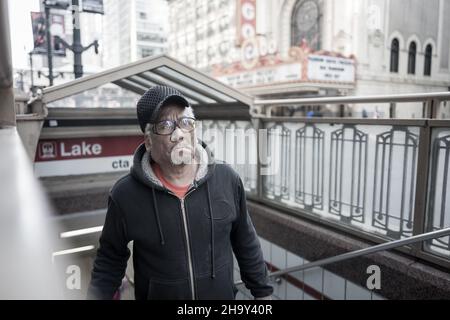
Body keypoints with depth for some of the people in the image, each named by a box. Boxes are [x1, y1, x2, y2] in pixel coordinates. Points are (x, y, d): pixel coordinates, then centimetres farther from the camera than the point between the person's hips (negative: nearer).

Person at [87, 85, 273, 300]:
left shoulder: (227, 180, -13)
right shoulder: (125, 195, -18)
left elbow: (246, 243, -2)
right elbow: (110, 261, -5)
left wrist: (262, 291, 5)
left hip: (223, 294, 2)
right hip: (156, 294, -1)